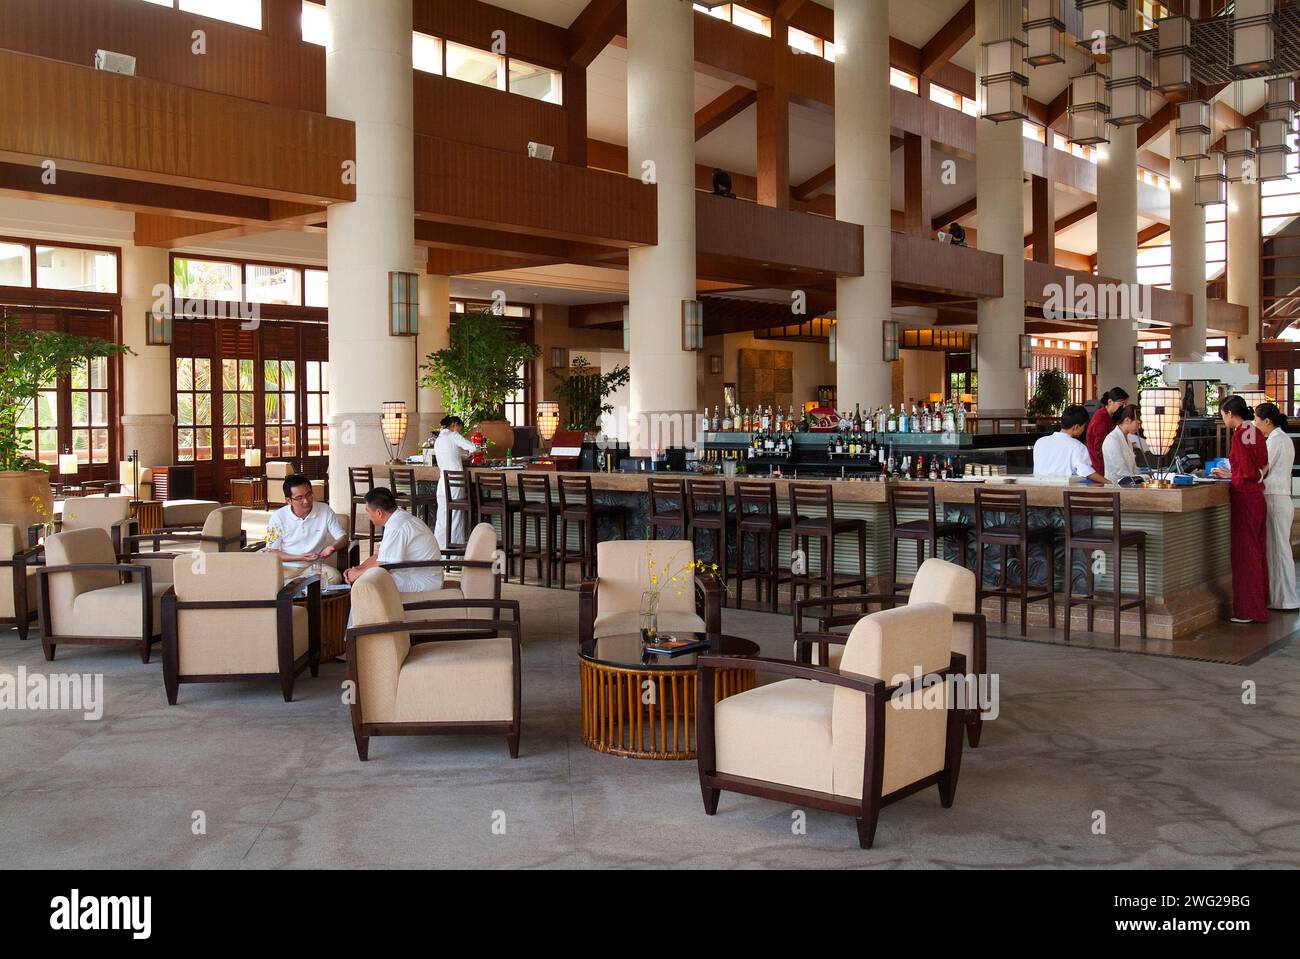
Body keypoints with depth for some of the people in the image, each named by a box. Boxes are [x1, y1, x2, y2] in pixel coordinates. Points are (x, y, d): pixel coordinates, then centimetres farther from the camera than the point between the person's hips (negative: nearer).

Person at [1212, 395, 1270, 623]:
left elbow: (1248, 473, -18)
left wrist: (1229, 475, -1)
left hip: (1244, 498, -9)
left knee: (1244, 552, -2)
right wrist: (1232, 473, 14)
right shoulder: (1256, 433, 9)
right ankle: (1260, 602, 24)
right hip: (1257, 496, 9)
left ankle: (1248, 610, 3)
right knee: (1257, 551, 15)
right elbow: (1263, 468, 15)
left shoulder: (1239, 435, -16)